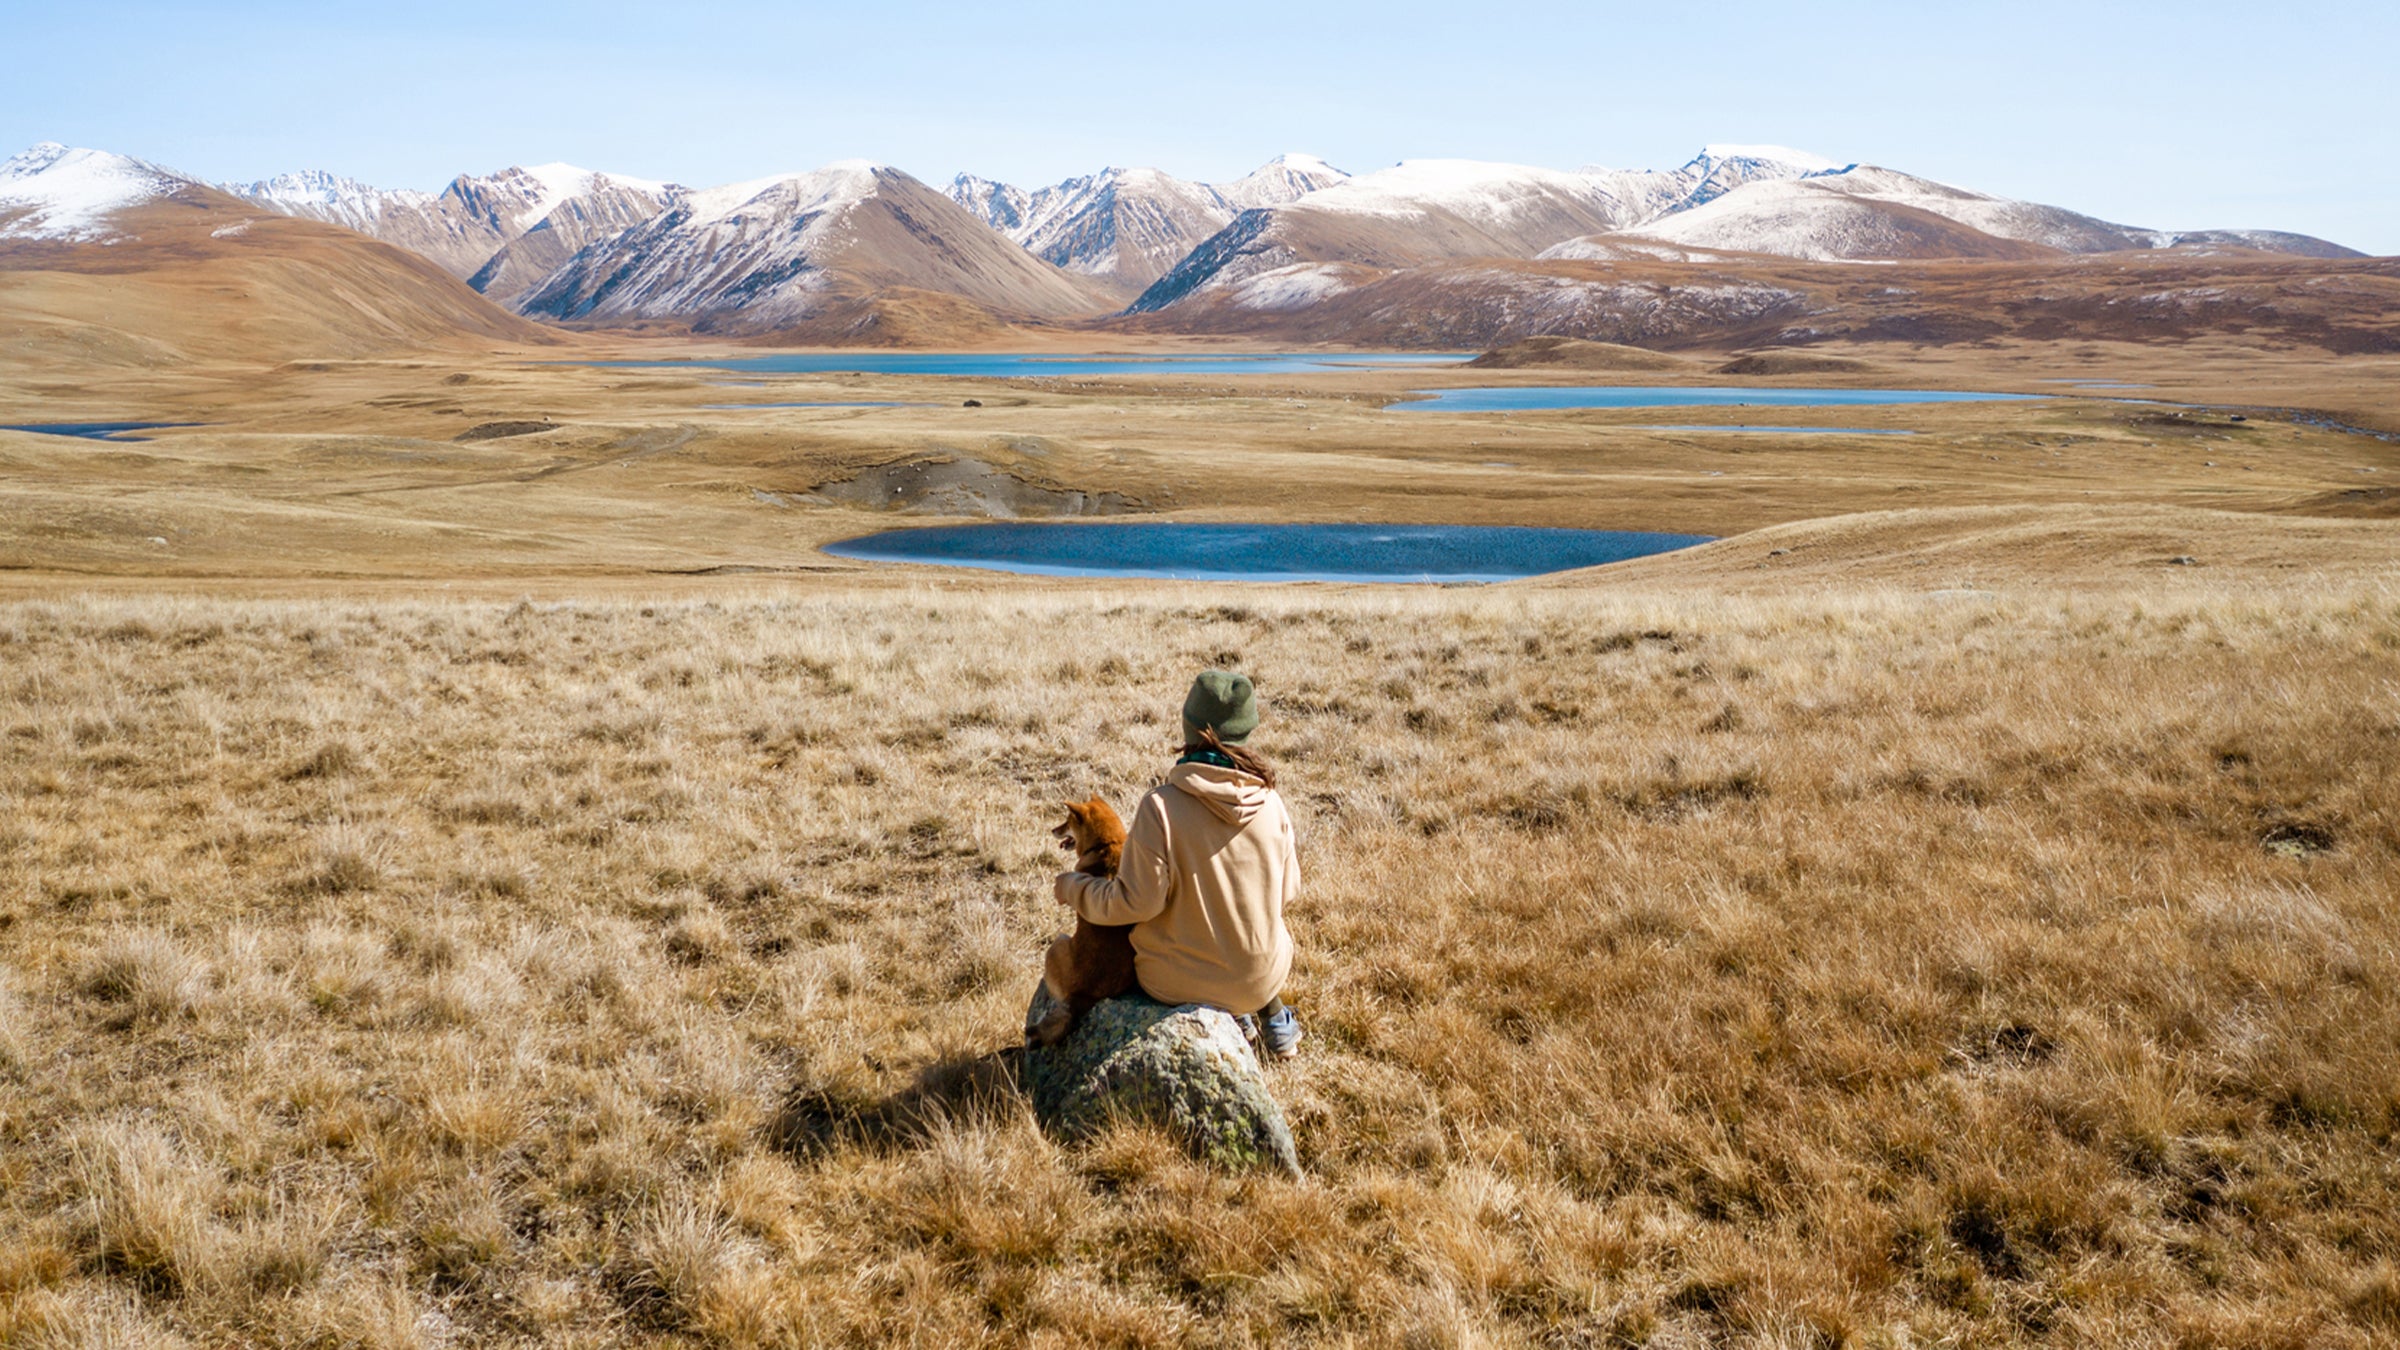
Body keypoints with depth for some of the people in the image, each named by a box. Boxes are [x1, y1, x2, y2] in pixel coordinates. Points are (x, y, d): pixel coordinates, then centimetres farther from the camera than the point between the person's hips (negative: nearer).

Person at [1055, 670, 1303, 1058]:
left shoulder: (1161, 807, -22)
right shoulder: (1270, 804, -11)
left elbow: (1137, 902, -19)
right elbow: (1287, 891, 0)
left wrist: (1072, 887, -2)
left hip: (1177, 982, -3)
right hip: (1262, 978, 3)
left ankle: (1237, 1022, 25)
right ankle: (1274, 1023, 37)